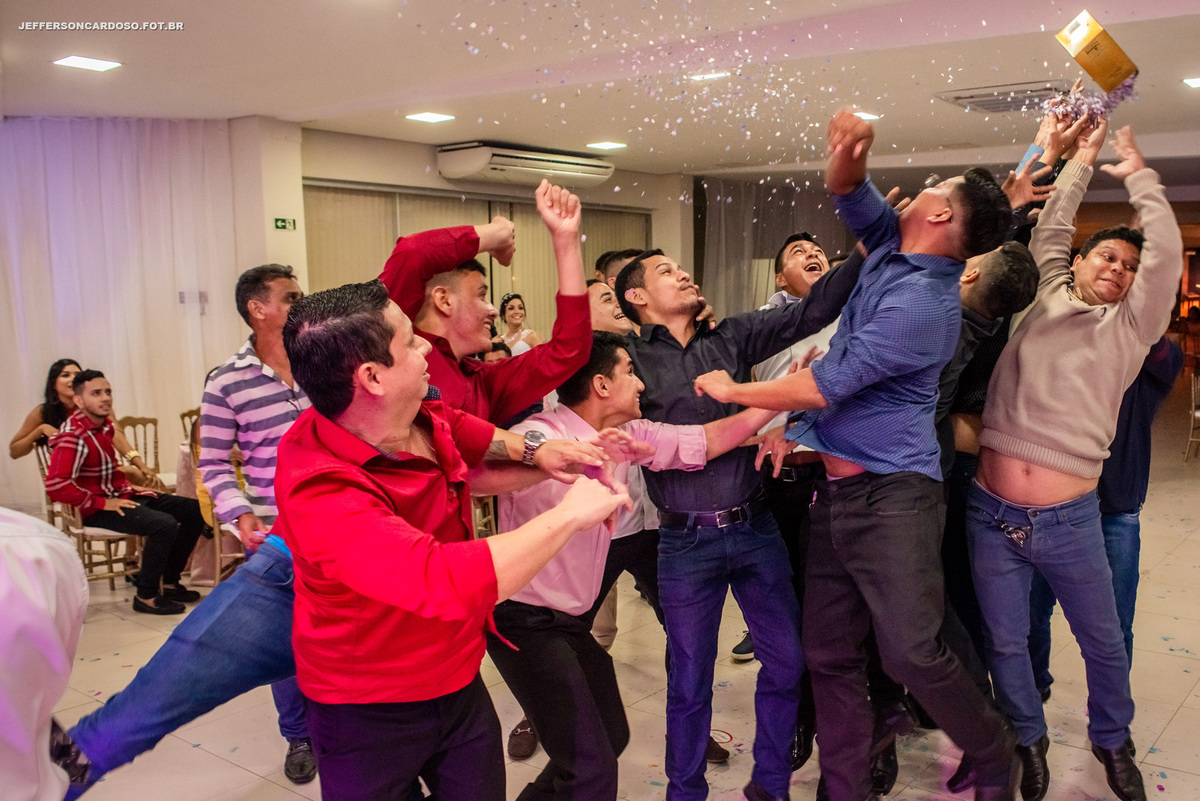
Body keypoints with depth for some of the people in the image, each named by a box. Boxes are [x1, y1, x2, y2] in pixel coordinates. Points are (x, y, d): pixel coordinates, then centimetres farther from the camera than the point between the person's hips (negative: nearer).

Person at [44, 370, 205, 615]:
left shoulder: (105, 426, 11)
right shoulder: (73, 436, -18)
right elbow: (56, 485, -28)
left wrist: (127, 487, 9)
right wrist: (102, 503, -23)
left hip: (119, 496, 10)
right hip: (96, 511, -9)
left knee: (194, 510, 2)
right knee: (164, 524, -31)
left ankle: (170, 582, 9)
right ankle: (146, 597, -15)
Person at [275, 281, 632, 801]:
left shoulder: (427, 420, -7)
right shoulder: (319, 489, -32)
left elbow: (487, 442, 14)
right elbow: (443, 582, -43)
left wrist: (538, 452, -7)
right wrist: (568, 514, -33)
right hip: (368, 718, -6)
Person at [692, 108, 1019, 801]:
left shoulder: (923, 300, -17)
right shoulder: (892, 247, 9)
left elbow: (826, 383, -18)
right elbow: (852, 196, 19)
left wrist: (732, 390, -4)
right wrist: (848, 155, -6)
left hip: (890, 494, -8)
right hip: (836, 490, 8)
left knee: (912, 651, -5)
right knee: (831, 655, 9)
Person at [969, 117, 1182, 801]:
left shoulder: (1129, 328, 5)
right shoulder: (1048, 300, 11)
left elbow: (1167, 251, -4)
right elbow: (1048, 232, 15)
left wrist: (1138, 174, 7)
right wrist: (1081, 163, 25)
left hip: (1070, 520, 0)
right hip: (992, 512, 1)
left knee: (1104, 643, 15)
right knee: (1006, 643, 11)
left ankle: (1112, 740, 41)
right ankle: (1029, 739, 35)